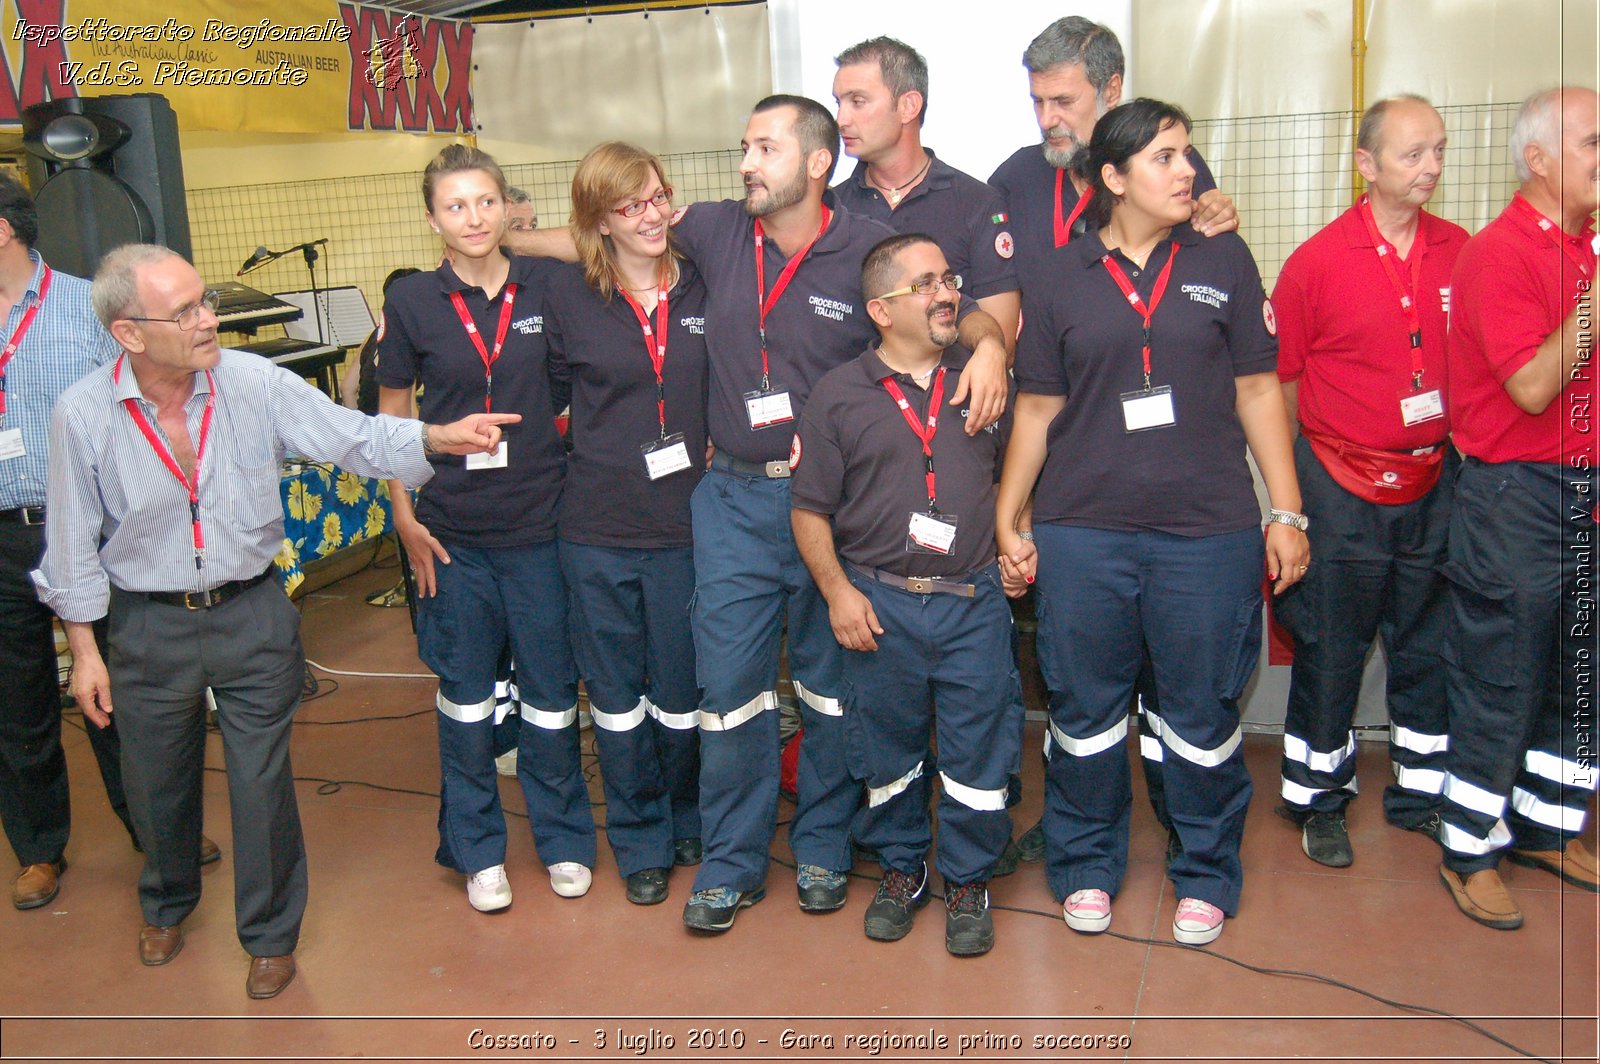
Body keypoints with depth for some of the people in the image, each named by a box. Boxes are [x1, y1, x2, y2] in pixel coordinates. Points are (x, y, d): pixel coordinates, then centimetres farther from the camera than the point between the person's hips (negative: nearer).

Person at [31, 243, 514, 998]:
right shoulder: (82, 415, -12)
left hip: (253, 616, 0)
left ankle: (271, 934, 30)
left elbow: (355, 438, -13)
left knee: (262, 784, 6)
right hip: (148, 629, 1)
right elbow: (74, 545, -4)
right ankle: (167, 904, 50)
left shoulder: (256, 384, -13)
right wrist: (84, 649, 0)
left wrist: (437, 438, -30)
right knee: (157, 781, 19)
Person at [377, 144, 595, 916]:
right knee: (465, 693, 11)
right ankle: (476, 849, 28)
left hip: (541, 523, 0)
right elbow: (393, 418, 7)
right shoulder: (412, 302, -1)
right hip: (453, 532, 0)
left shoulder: (548, 286, -1)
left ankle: (563, 839, 29)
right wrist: (404, 517, 1)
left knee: (550, 690, 8)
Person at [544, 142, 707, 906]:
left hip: (686, 524, 1)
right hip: (599, 531, 0)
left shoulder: (702, 289, 2)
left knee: (683, 691, 11)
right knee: (617, 694, 10)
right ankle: (640, 842, 29)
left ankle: (688, 822, 35)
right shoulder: (567, 297, -2)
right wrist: (602, 448, -1)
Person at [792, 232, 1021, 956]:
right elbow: (810, 508, 3)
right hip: (878, 604, 0)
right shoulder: (839, 394, 2)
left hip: (974, 603, 1)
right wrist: (837, 590, -5)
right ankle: (901, 868, 33)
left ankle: (968, 881, 25)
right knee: (887, 751, 12)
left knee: (978, 750, 5)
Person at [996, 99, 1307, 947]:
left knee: (1202, 715, 8)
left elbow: (1258, 391, 7)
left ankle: (1205, 874, 29)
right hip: (1083, 531, 0)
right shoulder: (1061, 277, 5)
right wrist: (1007, 518, 5)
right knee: (1084, 707, 10)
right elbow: (1037, 407, 8)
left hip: (1209, 529, 0)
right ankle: (1086, 865, 31)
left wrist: (1287, 512, 4)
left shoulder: (1221, 261, 6)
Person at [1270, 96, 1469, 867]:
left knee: (1429, 645, 14)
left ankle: (1421, 791, 31)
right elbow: (1280, 381, -4)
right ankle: (1317, 800, 24)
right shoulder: (1317, 261, -9)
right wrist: (1291, 490, -3)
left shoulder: (1461, 253, 1)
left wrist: (1459, 448, 6)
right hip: (1343, 490, -4)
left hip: (1433, 485, 4)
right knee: (1330, 651, 7)